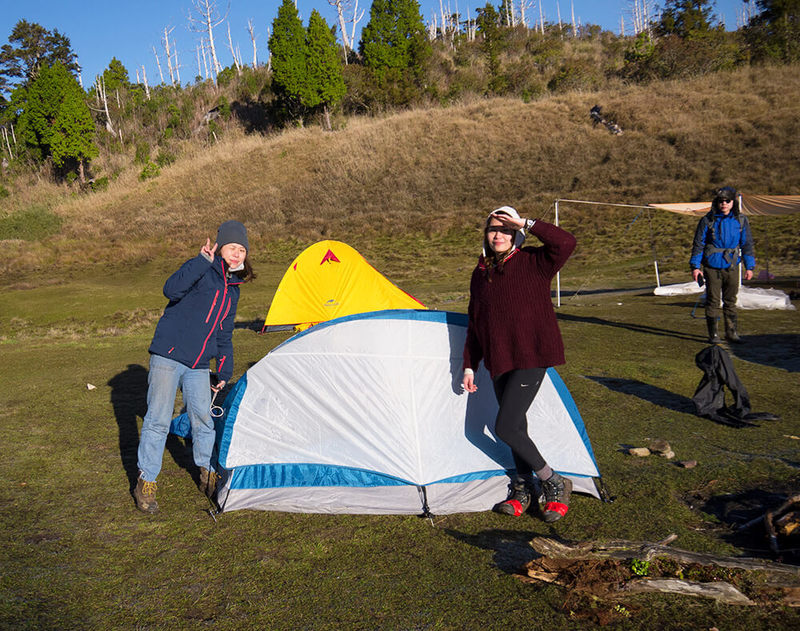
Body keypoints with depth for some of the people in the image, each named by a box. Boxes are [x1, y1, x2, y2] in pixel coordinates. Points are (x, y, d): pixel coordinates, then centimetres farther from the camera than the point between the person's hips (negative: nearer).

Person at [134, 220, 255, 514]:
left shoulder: (233, 290, 14)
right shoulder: (202, 270, -8)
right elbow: (171, 290, -29)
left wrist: (224, 372, 18)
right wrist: (202, 260, -31)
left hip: (199, 366, 6)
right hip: (168, 356, -6)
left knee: (203, 418, 9)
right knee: (158, 419, -3)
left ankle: (208, 473, 29)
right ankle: (145, 482, 11)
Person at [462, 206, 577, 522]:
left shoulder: (532, 262, -6)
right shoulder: (480, 274, 10)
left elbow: (566, 243, -26)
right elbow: (474, 324, 16)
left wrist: (526, 223, -23)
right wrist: (469, 365, 13)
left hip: (531, 357, -6)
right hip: (499, 361, 6)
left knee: (505, 427, -13)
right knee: (516, 425, 13)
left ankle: (555, 484, 6)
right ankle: (521, 491, 29)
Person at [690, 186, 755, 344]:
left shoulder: (741, 220, 2)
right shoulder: (708, 221, -5)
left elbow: (747, 244, 9)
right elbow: (698, 244, 0)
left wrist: (749, 267, 7)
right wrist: (695, 266, -4)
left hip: (732, 267, 2)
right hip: (712, 267, -2)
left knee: (731, 301, 9)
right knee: (713, 300, 0)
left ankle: (731, 332, 19)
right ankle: (713, 334, 8)